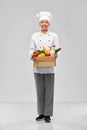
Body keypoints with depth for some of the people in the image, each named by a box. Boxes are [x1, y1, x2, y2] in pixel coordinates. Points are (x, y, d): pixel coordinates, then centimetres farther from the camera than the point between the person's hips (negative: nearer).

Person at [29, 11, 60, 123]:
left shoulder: (54, 36, 4)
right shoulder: (34, 36, 7)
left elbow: (57, 50, 0)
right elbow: (31, 49, 4)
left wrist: (55, 54, -23)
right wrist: (32, 55, -18)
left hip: (49, 68, -1)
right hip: (38, 68, 1)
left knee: (49, 91, 2)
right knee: (40, 91, 8)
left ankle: (48, 114, 14)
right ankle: (41, 113, 22)